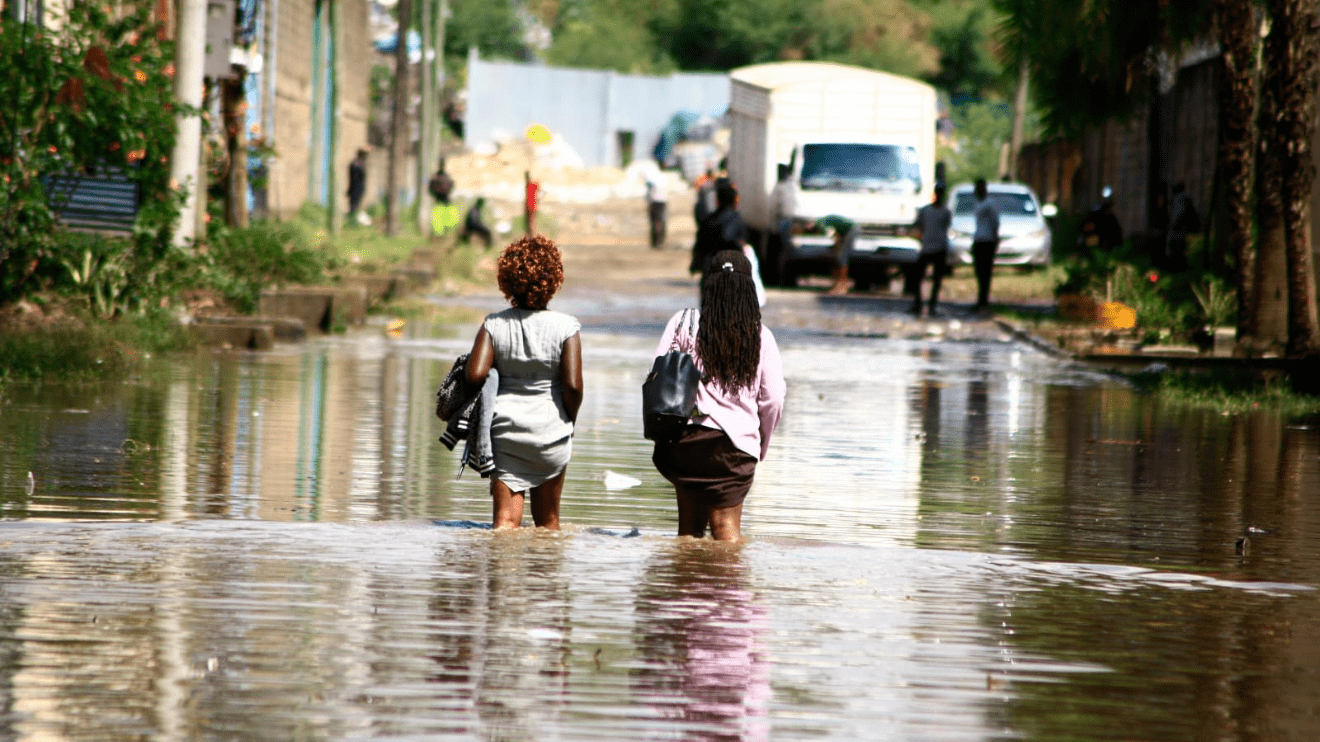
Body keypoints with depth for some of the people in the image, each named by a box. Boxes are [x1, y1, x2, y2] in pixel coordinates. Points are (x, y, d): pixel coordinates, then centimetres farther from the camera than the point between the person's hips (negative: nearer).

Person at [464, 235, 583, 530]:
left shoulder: (494, 324, -4)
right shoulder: (565, 326, -8)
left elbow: (475, 375, -12)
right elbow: (573, 385, -13)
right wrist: (569, 422, 5)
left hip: (504, 428, 0)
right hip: (550, 429, 0)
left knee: (506, 518, -2)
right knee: (547, 519, 16)